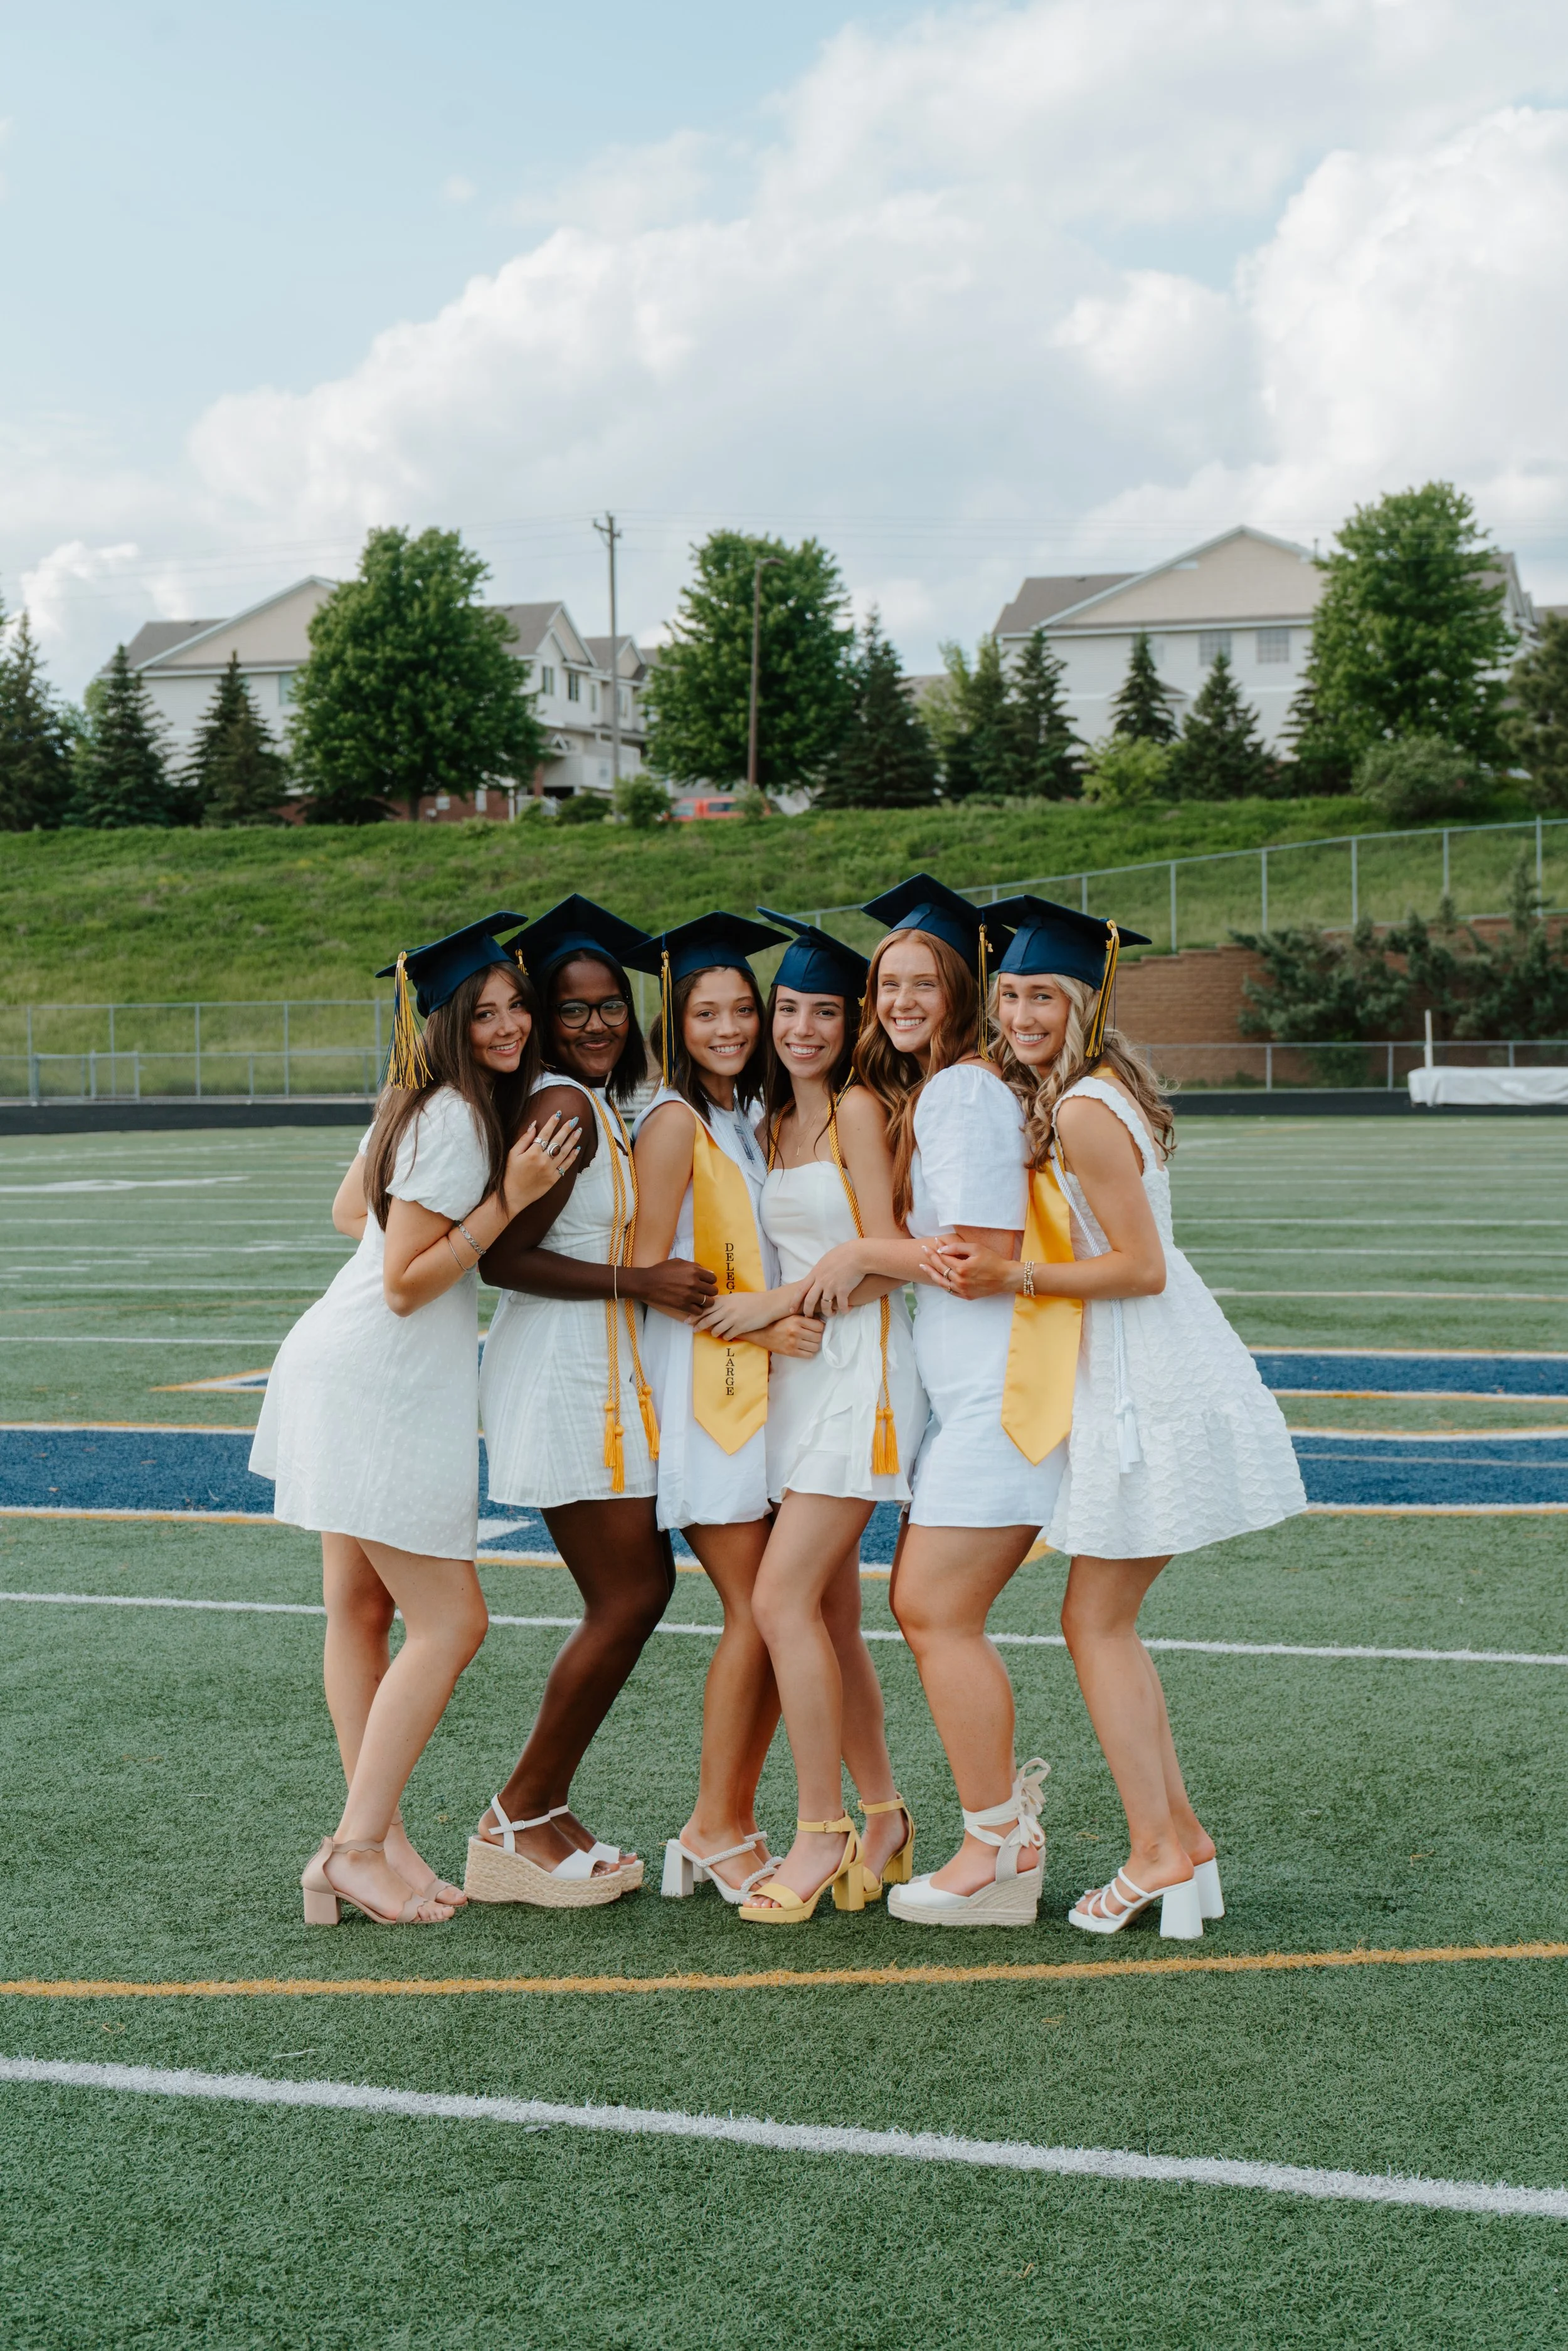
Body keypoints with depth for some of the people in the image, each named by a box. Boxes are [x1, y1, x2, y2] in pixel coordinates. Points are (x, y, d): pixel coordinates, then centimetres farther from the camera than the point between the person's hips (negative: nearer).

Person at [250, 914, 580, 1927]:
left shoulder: (424, 1103, 11)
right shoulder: (456, 1121, -18)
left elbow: (350, 1209, 24)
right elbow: (404, 1282, -19)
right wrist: (509, 1196, -20)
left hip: (344, 1374, 10)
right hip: (381, 1388, -10)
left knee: (362, 1612, 13)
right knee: (451, 1622, -5)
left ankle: (373, 1833, 21)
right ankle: (357, 1848, 0)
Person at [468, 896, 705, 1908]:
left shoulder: (604, 1106, 15)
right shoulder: (565, 1107, -15)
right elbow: (503, 1257, -20)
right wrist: (640, 1281, -21)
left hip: (606, 1373, 10)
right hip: (565, 1377, -10)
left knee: (641, 1589, 12)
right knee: (628, 1600, -6)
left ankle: (543, 1812, 20)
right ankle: (519, 1823, 6)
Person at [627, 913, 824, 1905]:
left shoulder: (743, 1117, 16)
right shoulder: (675, 1122, -10)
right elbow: (647, 1273, -13)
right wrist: (752, 1327, -19)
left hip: (758, 1380, 8)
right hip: (700, 1385, -8)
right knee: (757, 1613, -7)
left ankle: (731, 1825, 15)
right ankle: (714, 1831, 5)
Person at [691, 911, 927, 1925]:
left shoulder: (859, 1109, -6)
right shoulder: (775, 1123, 16)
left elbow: (885, 1254, -11)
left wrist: (772, 1303, -10)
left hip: (860, 1367, -8)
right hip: (795, 1374, 8)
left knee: (783, 1597, -13)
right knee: (831, 1614, 8)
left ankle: (824, 1832, -4)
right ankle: (884, 1817, 20)